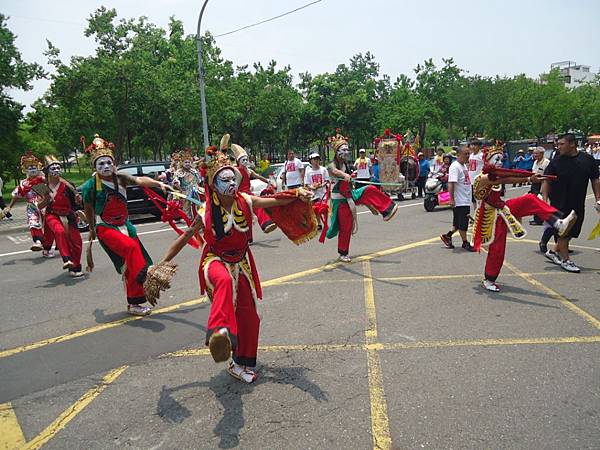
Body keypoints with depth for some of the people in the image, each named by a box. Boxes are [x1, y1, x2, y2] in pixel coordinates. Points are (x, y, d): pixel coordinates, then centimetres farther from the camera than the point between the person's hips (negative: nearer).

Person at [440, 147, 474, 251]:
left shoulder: (464, 166, 15)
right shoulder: (455, 166, -15)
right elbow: (451, 183, -23)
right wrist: (451, 199, -28)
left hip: (466, 200, 10)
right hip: (459, 201, -10)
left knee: (459, 223, 15)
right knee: (462, 224, 0)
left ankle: (447, 236, 25)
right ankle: (465, 243, 11)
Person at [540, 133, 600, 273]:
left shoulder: (587, 159, 1)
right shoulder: (556, 162, -6)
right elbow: (546, 182, -6)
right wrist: (545, 199, -15)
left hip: (578, 204, 4)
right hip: (560, 203, -4)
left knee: (572, 232, 11)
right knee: (564, 232, 1)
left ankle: (554, 251, 29)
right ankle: (565, 259, 12)